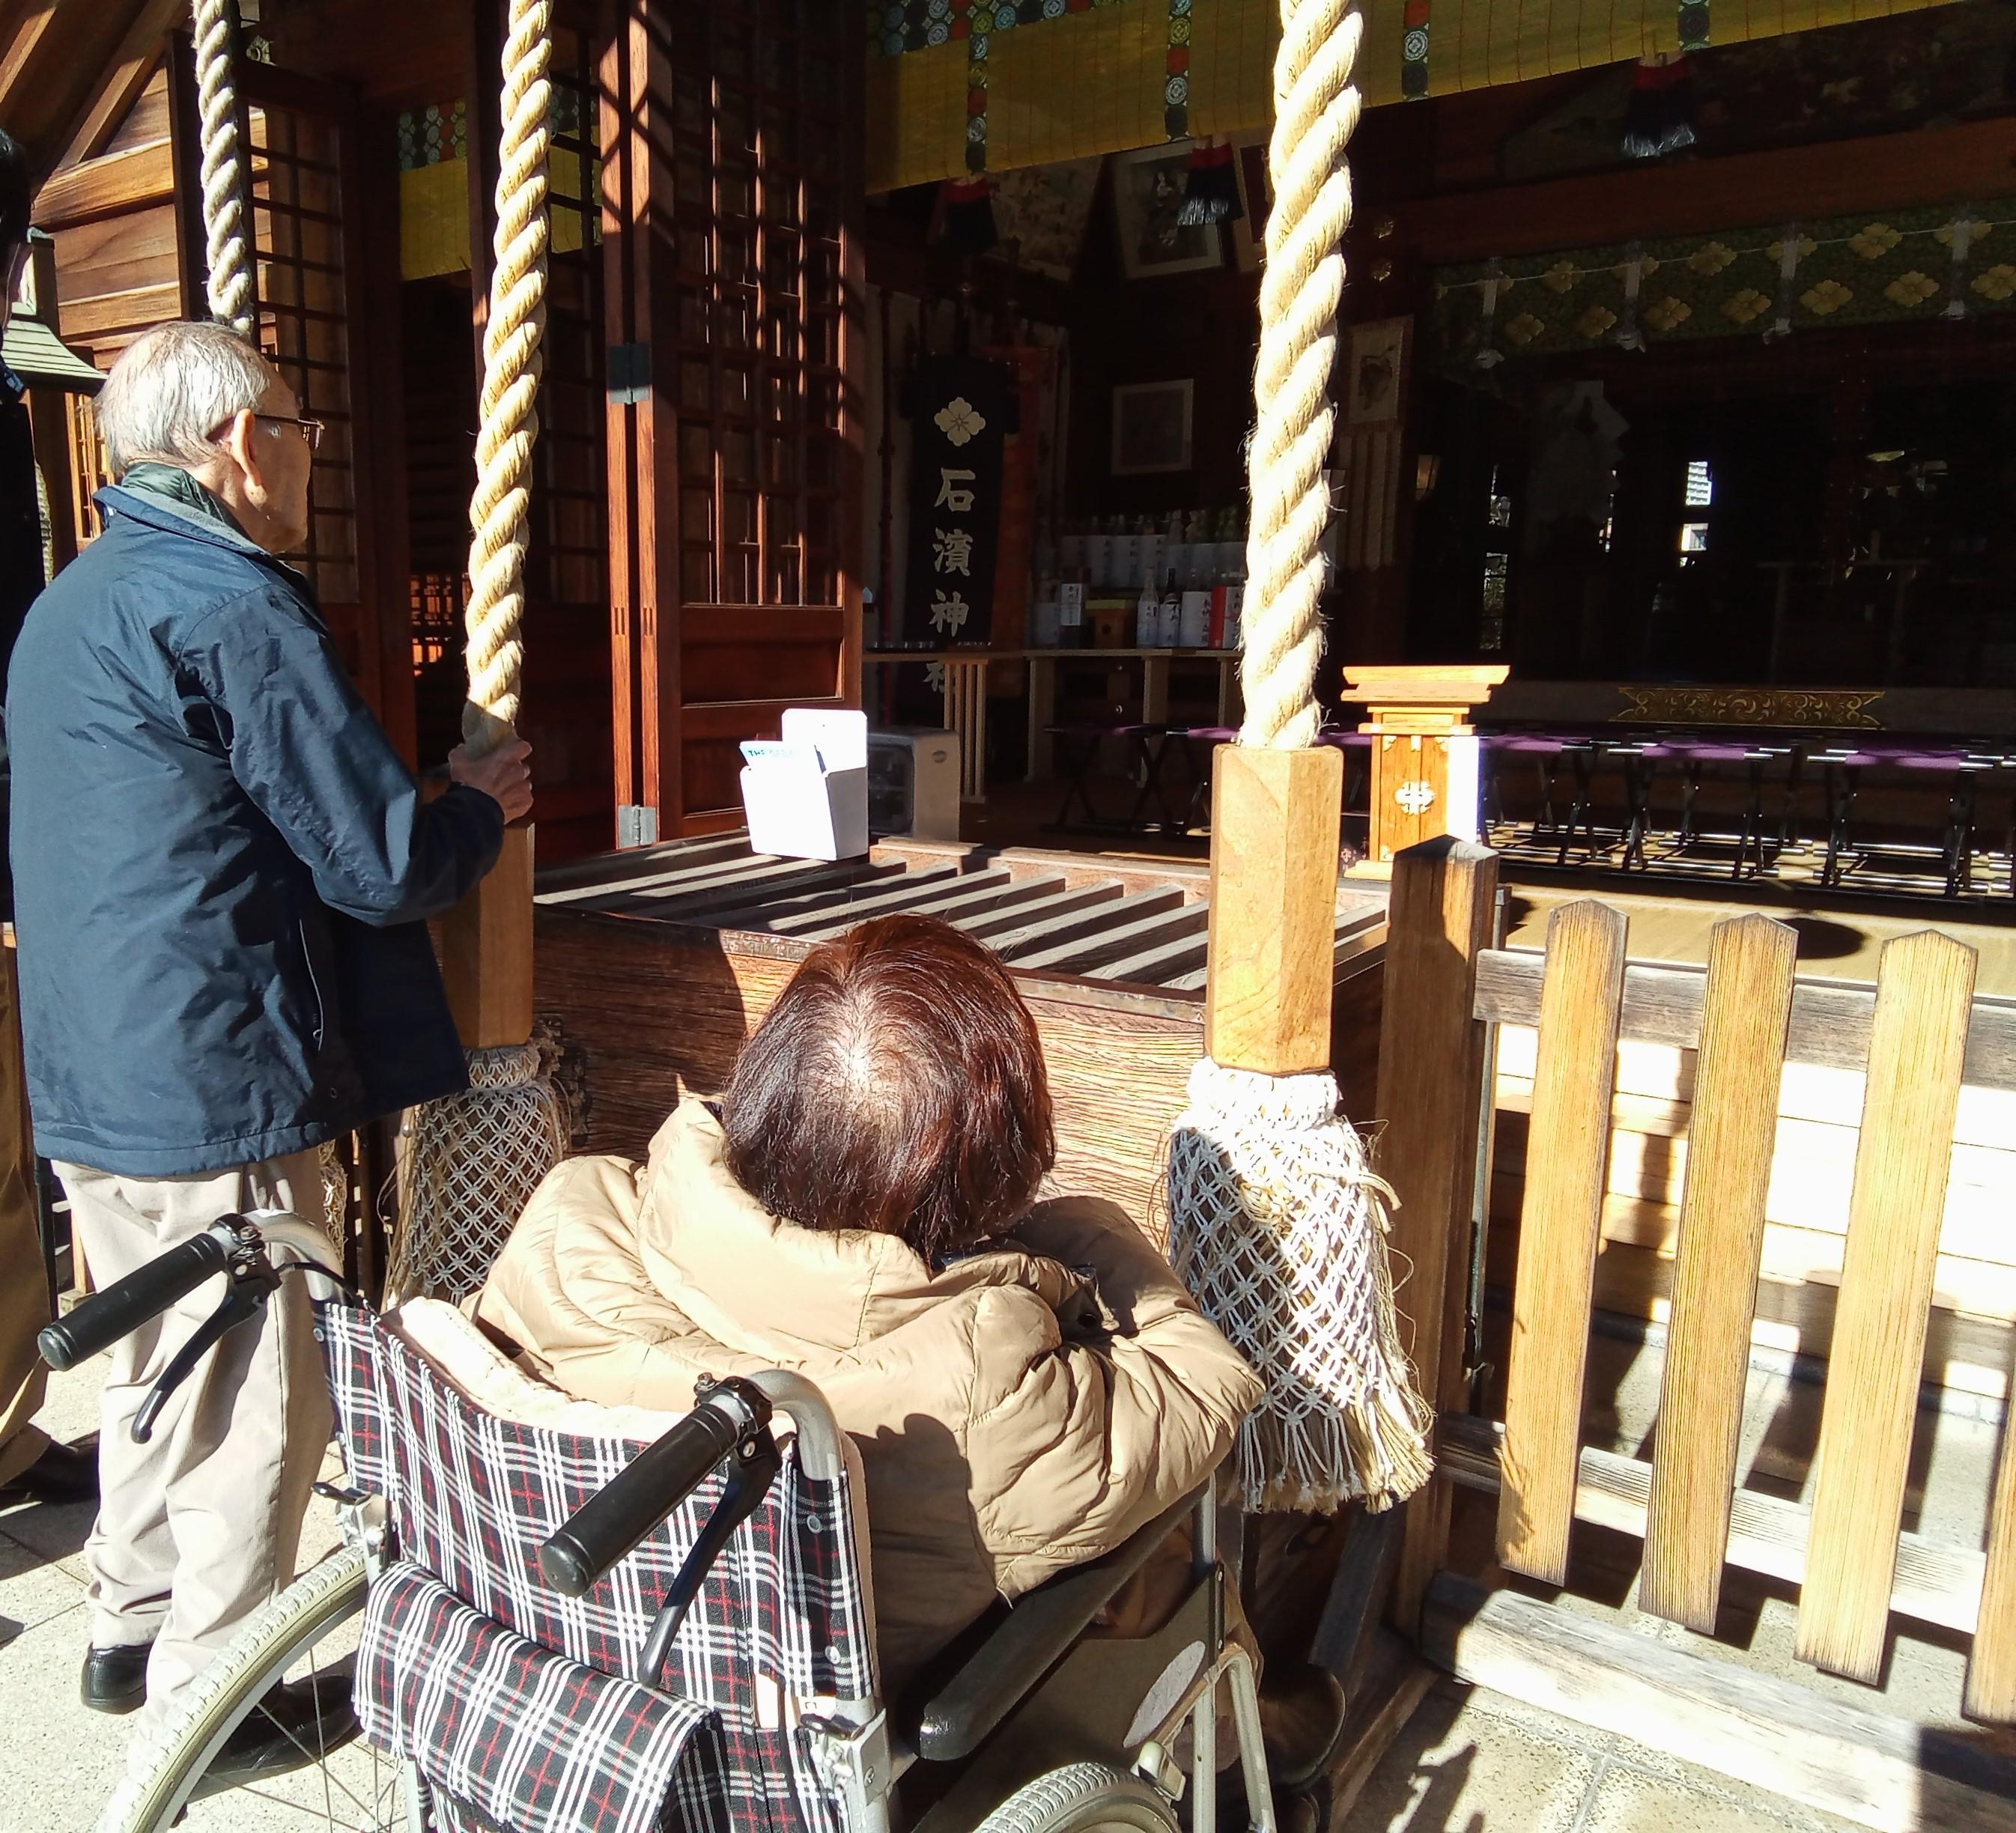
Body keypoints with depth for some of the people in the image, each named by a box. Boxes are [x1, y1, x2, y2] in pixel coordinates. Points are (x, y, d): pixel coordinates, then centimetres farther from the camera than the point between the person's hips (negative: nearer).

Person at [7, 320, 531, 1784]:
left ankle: (134, 1632, 41)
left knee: (160, 1369, 24)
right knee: (258, 1410, 7)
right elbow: (384, 865, -18)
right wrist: (482, 805, 2)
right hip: (211, 1089, -10)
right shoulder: (234, 607, -17)